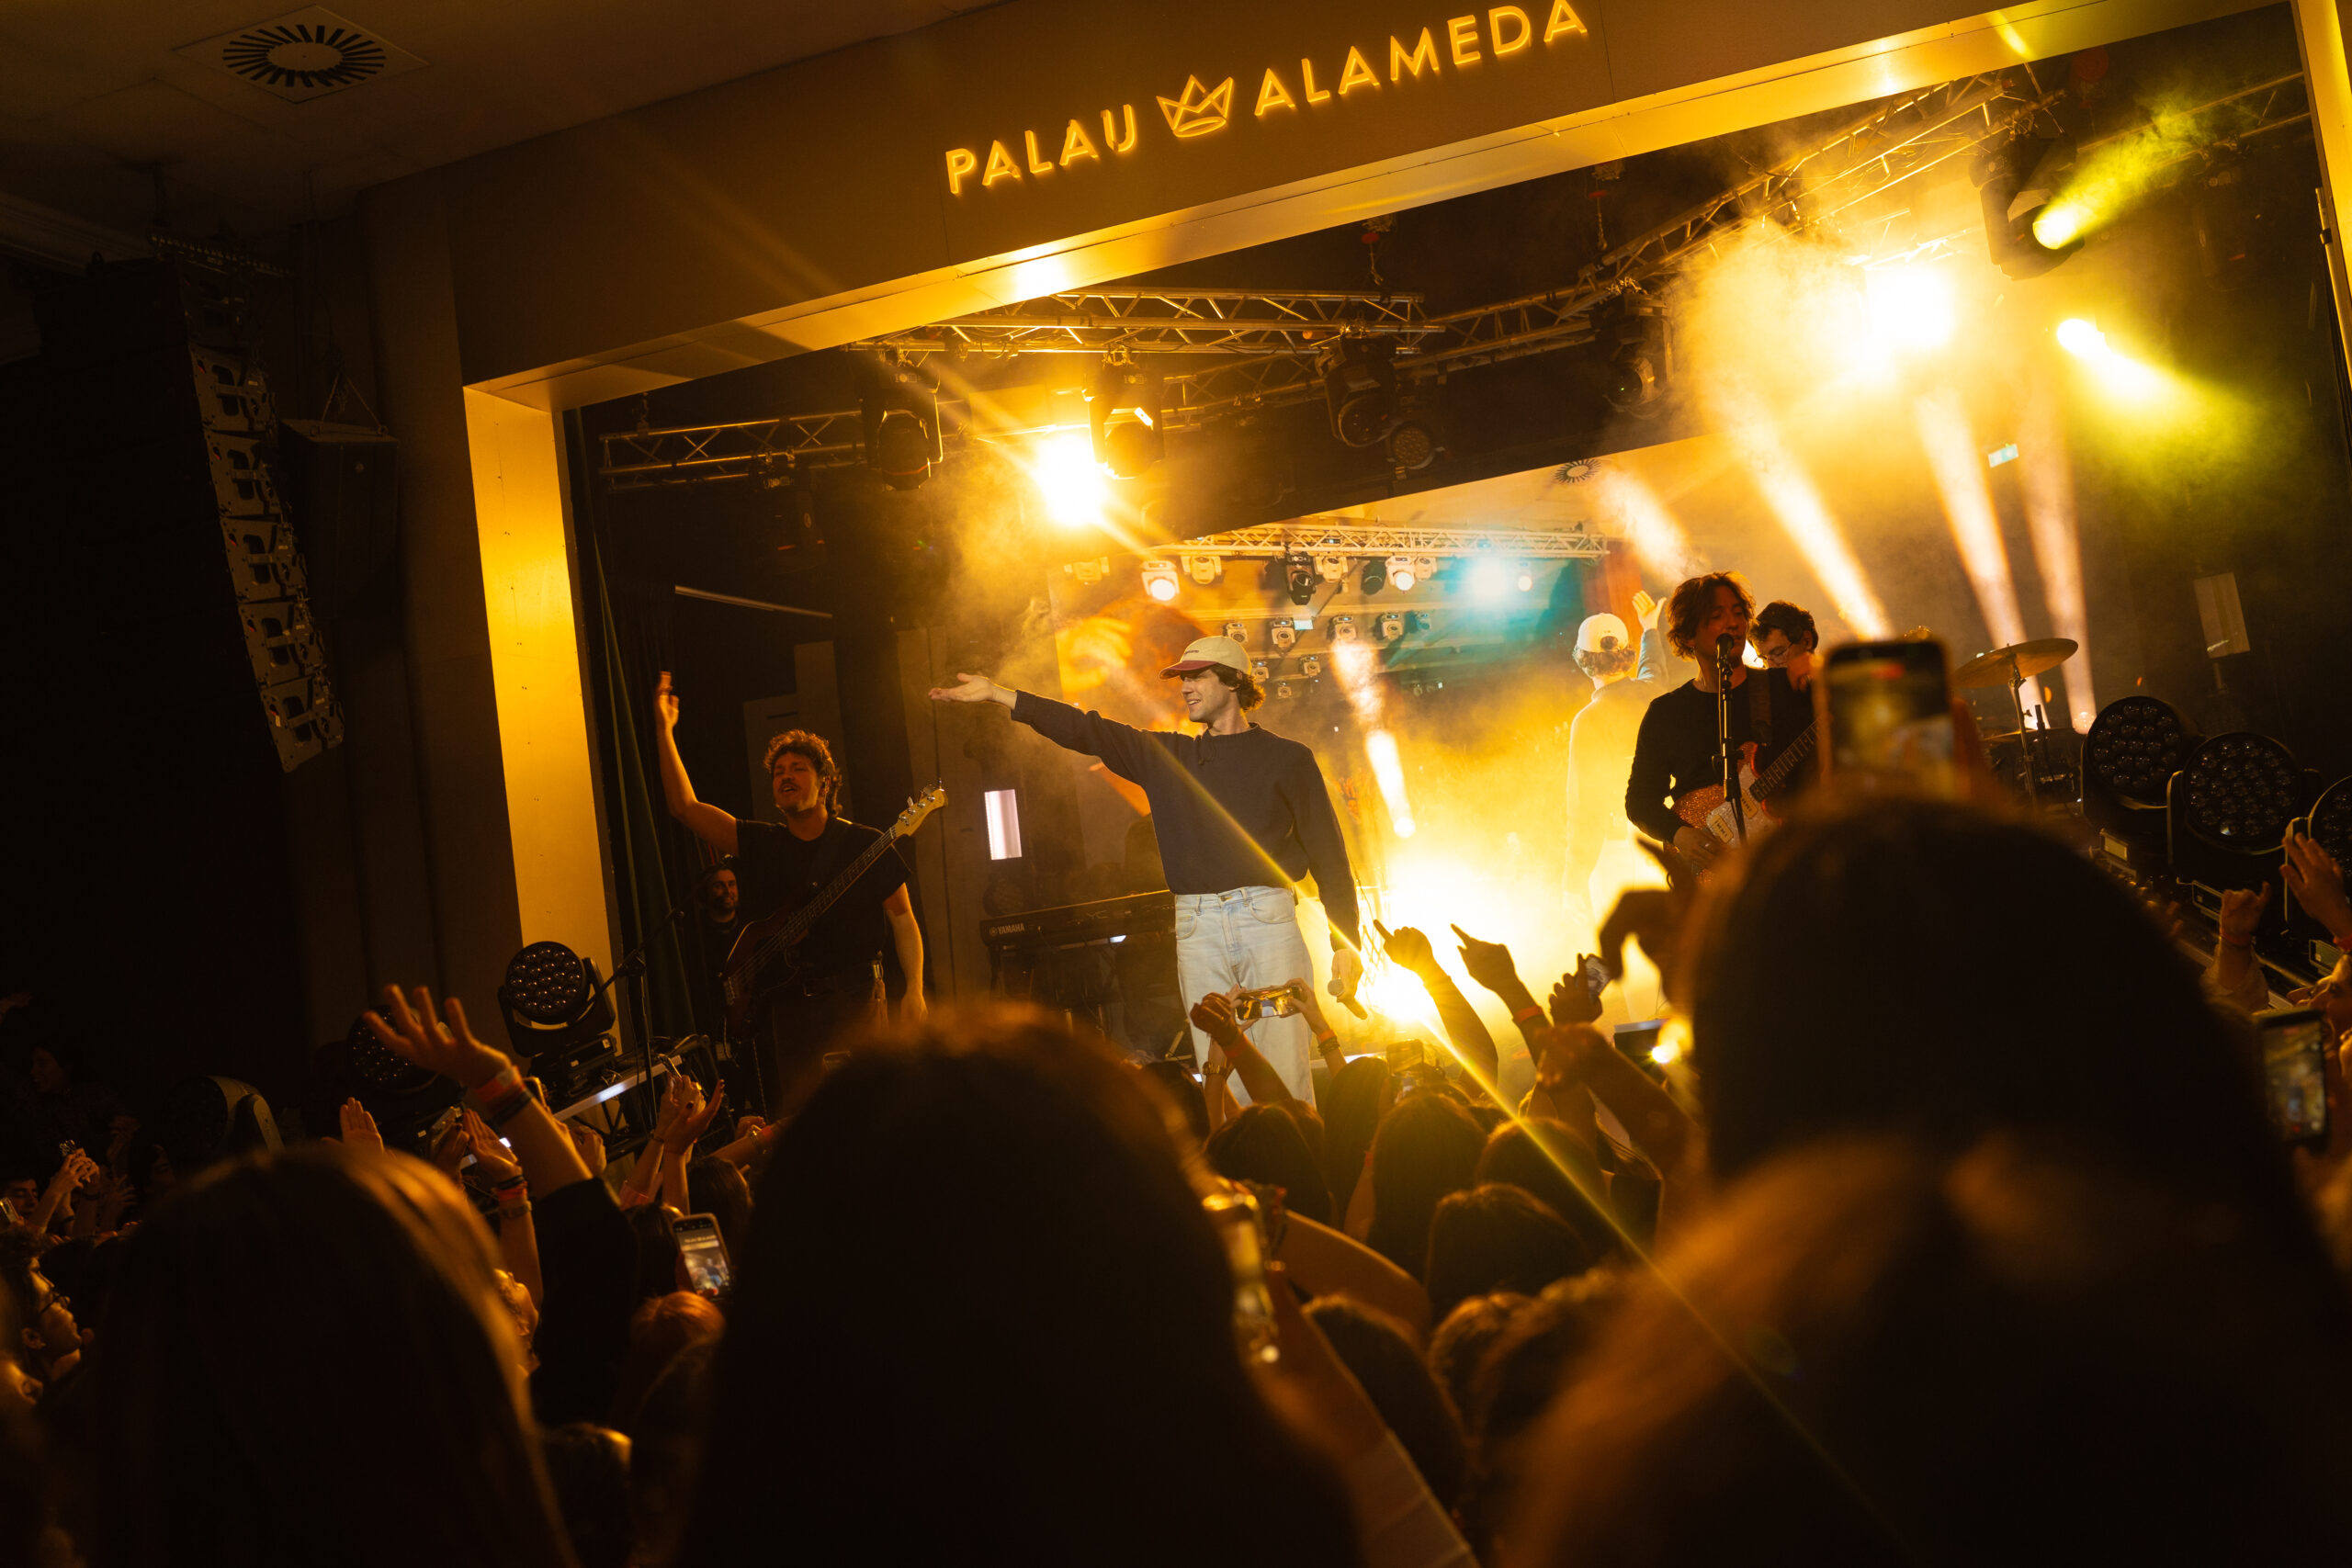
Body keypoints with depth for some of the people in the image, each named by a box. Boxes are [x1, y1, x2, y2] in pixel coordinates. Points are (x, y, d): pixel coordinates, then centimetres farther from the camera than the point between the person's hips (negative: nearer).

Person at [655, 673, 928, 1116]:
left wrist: (914, 989, -10)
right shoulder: (760, 844, 11)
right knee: (794, 1115, 0)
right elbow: (684, 805, 6)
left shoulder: (867, 846, 3)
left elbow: (903, 921, 2)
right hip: (787, 1004, 3)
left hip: (854, 996, -3)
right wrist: (664, 730, 3)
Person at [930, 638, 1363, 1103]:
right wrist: (996, 694, 10)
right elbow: (1086, 730, 15)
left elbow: (1329, 855, 5)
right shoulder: (1168, 756, 17)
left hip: (1267, 917, -3)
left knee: (1285, 1072, -10)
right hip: (1196, 928, 3)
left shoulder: (1286, 758, 8)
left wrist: (1346, 944, -2)